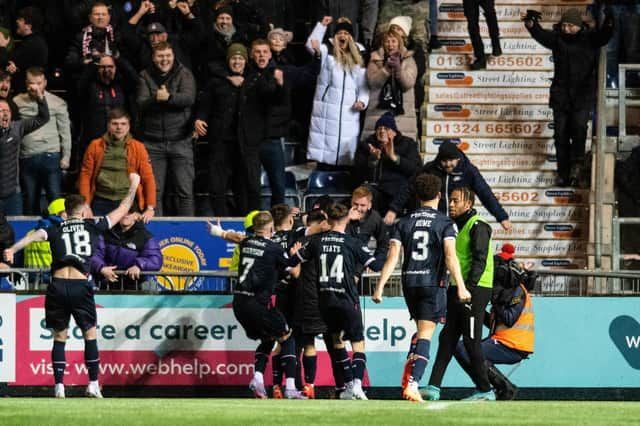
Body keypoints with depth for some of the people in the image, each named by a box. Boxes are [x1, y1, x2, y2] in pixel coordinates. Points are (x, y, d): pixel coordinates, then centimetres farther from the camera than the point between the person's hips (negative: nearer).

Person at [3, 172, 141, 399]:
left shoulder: (55, 231, 15)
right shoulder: (92, 225, 12)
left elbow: (35, 236, -6)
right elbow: (122, 210, 22)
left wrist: (13, 249, -21)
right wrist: (133, 186, 36)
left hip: (57, 285, 1)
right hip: (80, 285, -1)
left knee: (59, 337, 12)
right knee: (90, 335, 13)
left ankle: (59, 386, 6)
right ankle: (93, 384, 11)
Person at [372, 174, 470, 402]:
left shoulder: (404, 223, 7)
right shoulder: (446, 223, -3)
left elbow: (392, 257, 0)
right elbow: (450, 257, -15)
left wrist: (380, 287, 0)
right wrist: (461, 287, -19)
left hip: (409, 282, 4)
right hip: (433, 282, -4)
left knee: (420, 330, 23)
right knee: (425, 335, -6)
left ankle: (408, 373, 7)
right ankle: (413, 384, -18)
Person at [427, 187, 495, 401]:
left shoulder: (478, 226, -10)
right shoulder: (458, 227, 19)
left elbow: (480, 260, -19)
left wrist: (468, 287, -26)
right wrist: (455, 289, 20)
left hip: (475, 289, -10)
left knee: (472, 341, -7)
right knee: (447, 339, 4)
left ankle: (485, 391, -1)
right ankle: (433, 387, 2)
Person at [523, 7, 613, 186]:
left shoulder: (589, 38, -1)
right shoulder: (557, 38, 2)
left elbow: (603, 35, -19)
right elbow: (541, 35, -13)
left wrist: (609, 22, -41)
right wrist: (531, 23, -34)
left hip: (583, 95, -2)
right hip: (561, 94, 2)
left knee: (579, 126, -20)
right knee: (560, 133, 1)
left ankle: (577, 163, 0)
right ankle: (563, 172, 10)